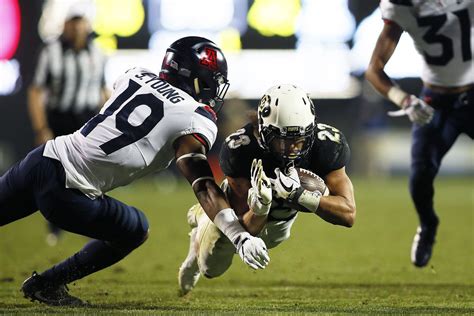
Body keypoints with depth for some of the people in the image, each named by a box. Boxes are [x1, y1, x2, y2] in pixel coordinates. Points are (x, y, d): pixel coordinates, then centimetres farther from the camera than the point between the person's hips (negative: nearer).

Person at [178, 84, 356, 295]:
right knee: (211, 268, 19)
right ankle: (202, 218, 50)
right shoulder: (239, 149, -43)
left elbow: (348, 214, -43)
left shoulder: (326, 145, -38)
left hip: (283, 215, 2)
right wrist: (259, 204, -61)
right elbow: (245, 230, -38)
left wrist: (299, 195, -57)